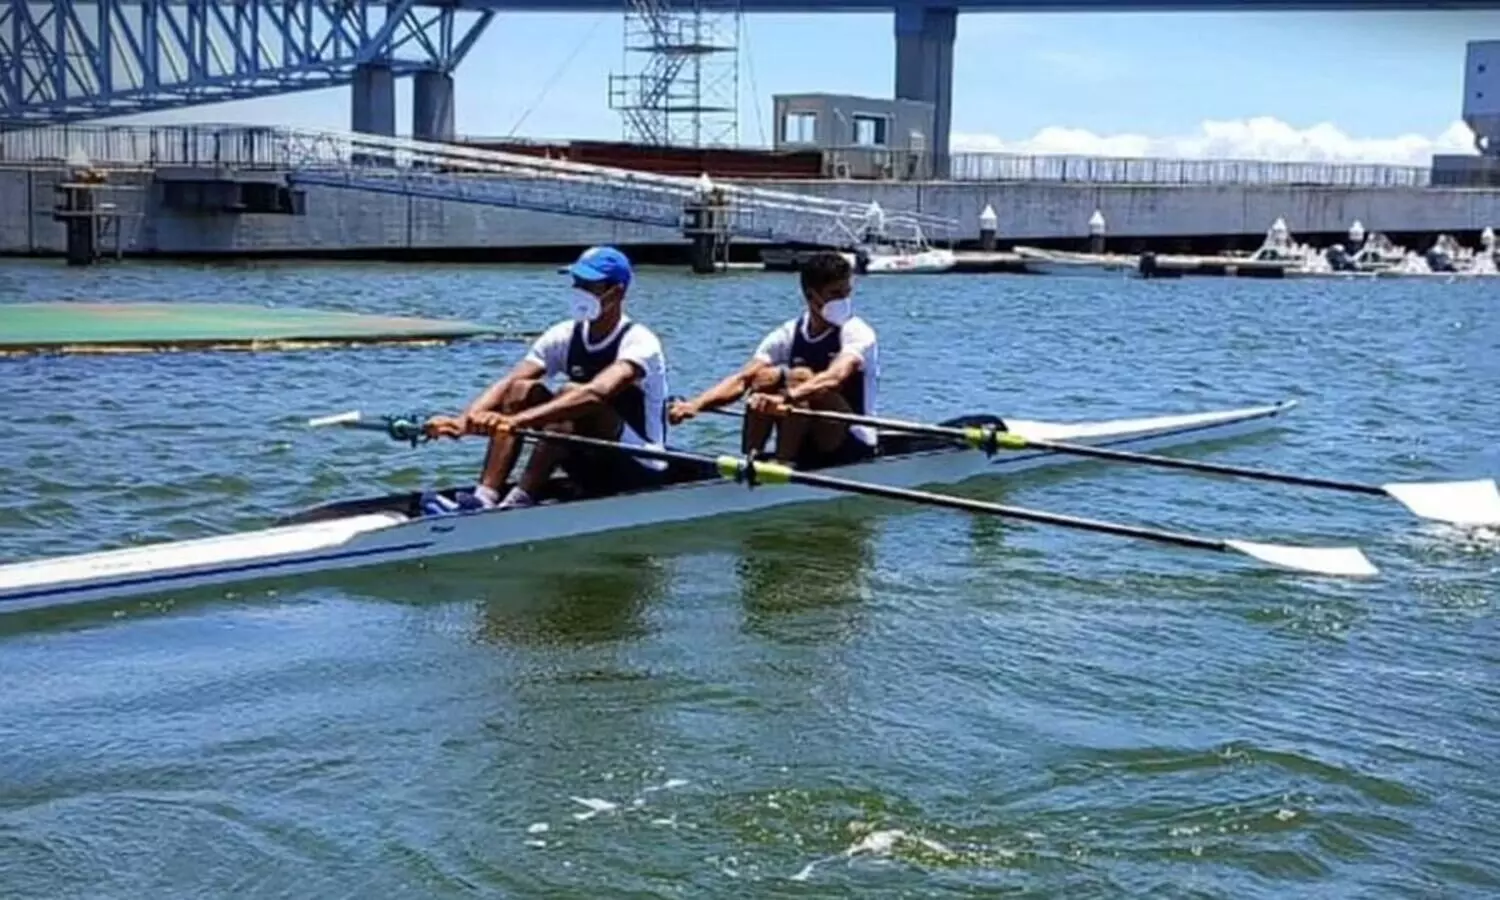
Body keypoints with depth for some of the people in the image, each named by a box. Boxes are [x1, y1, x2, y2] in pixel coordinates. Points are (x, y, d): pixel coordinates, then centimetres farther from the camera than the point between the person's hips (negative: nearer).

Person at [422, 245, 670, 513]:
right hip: (591, 464, 6)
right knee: (523, 389, -12)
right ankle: (484, 498, -25)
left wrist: (517, 420, -49)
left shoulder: (639, 342, -19)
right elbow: (507, 384, -11)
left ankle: (517, 503, -35)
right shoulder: (565, 336, 0)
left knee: (571, 394, -29)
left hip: (642, 471, -6)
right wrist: (463, 420, -31)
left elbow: (596, 394, -38)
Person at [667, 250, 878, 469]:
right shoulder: (788, 334, 0)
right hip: (805, 448, 4)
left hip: (853, 446, -4)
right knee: (765, 377, -17)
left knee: (801, 377, -26)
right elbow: (743, 379, -13)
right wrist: (696, 404, -31)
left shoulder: (858, 333, -13)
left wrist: (785, 397, -53)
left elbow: (834, 378, -34)